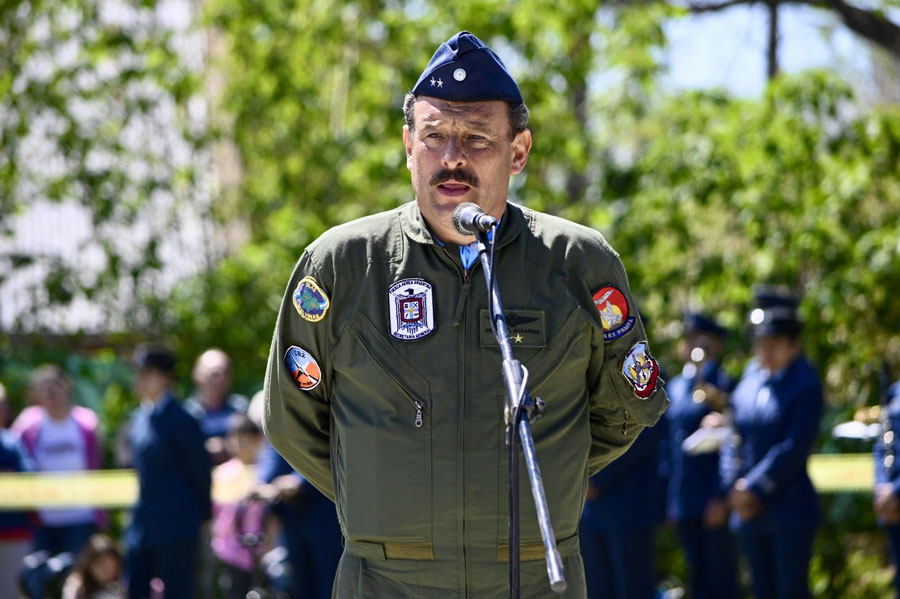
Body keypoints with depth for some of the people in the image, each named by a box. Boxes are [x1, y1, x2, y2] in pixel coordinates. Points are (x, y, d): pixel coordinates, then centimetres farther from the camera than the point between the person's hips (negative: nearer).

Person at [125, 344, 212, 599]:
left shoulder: (180, 421, -11)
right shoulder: (140, 418, 13)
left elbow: (200, 470, -8)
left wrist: (202, 514, -1)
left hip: (176, 529, -8)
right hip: (143, 527, 8)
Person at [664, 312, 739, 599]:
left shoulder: (722, 385, -8)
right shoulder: (675, 387, 14)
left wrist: (721, 499, -17)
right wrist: (667, 495, 12)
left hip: (713, 500, -7)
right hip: (682, 501, 7)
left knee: (721, 575, -1)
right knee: (698, 575, 11)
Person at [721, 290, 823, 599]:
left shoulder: (805, 385, -9)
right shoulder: (751, 378, 10)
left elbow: (796, 447, -16)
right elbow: (734, 437, 11)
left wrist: (755, 489, -16)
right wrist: (734, 488, -3)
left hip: (790, 511, -7)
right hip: (751, 513, 7)